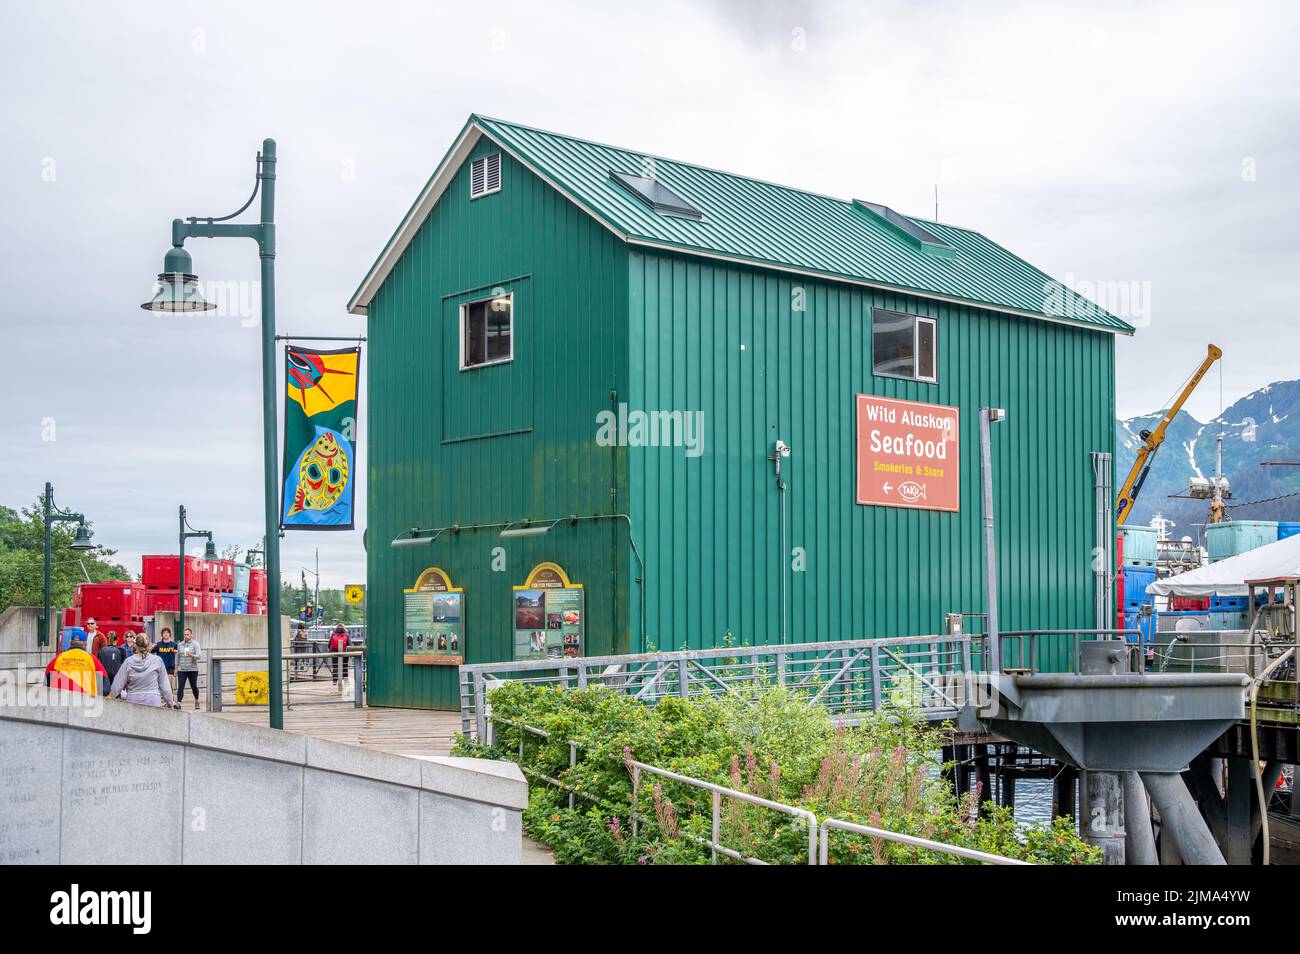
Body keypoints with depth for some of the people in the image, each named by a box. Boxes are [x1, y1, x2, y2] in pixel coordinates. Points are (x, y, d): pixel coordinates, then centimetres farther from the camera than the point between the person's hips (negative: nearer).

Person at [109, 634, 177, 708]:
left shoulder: (128, 662, -2)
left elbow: (117, 685, 1)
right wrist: (171, 703, 13)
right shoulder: (157, 661, -3)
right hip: (153, 701, -1)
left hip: (133, 701, 1)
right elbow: (164, 685, 3)